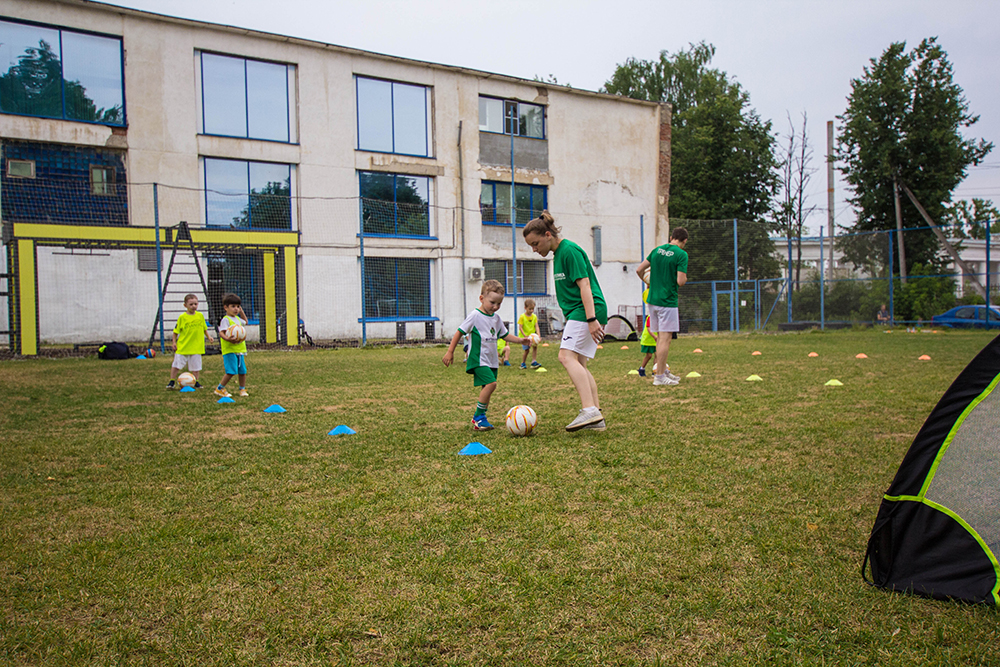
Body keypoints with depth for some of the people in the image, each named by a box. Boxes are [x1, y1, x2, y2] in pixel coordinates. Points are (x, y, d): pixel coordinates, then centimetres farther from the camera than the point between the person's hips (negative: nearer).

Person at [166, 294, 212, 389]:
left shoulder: (200, 316, 3)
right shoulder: (182, 317, -5)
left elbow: (204, 328, 16)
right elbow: (175, 331, 0)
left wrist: (208, 336, 5)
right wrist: (173, 342, -8)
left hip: (196, 346, 2)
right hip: (182, 346, -2)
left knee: (196, 365, 7)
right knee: (176, 365, 3)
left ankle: (196, 382, 21)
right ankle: (172, 382, 16)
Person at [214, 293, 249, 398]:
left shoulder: (237, 318, 16)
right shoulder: (225, 319, -10)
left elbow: (245, 322, 40)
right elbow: (221, 333, -21)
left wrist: (241, 312, 29)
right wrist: (228, 339, -39)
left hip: (240, 349, 8)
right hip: (229, 350, -8)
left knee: (243, 371, 10)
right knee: (231, 371, -12)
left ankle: (242, 389, 25)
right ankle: (219, 389, 4)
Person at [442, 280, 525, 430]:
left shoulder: (496, 319, 11)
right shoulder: (475, 316, -9)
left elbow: (505, 335, 22)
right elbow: (459, 332, -6)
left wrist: (520, 340, 6)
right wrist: (450, 352, -6)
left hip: (492, 360, 8)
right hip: (478, 359, -8)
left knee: (487, 388, 7)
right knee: (491, 383, -21)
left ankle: (478, 418, 19)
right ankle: (479, 417, -10)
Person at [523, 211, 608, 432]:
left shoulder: (570, 250, -12)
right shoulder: (558, 253, 18)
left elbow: (584, 285, -19)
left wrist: (591, 319, -26)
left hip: (586, 311, -10)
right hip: (577, 313, 10)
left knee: (567, 356, -20)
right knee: (579, 364, 8)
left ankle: (590, 410, -27)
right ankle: (596, 417, 10)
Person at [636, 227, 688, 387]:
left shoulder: (657, 250, 9)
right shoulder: (681, 254, -10)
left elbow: (639, 270, 11)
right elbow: (680, 281, -17)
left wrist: (648, 282, 29)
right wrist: (685, 278, 6)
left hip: (653, 300, 7)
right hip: (668, 302, -7)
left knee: (660, 337, 16)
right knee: (665, 338, -3)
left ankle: (663, 370, 25)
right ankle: (659, 377, -1)